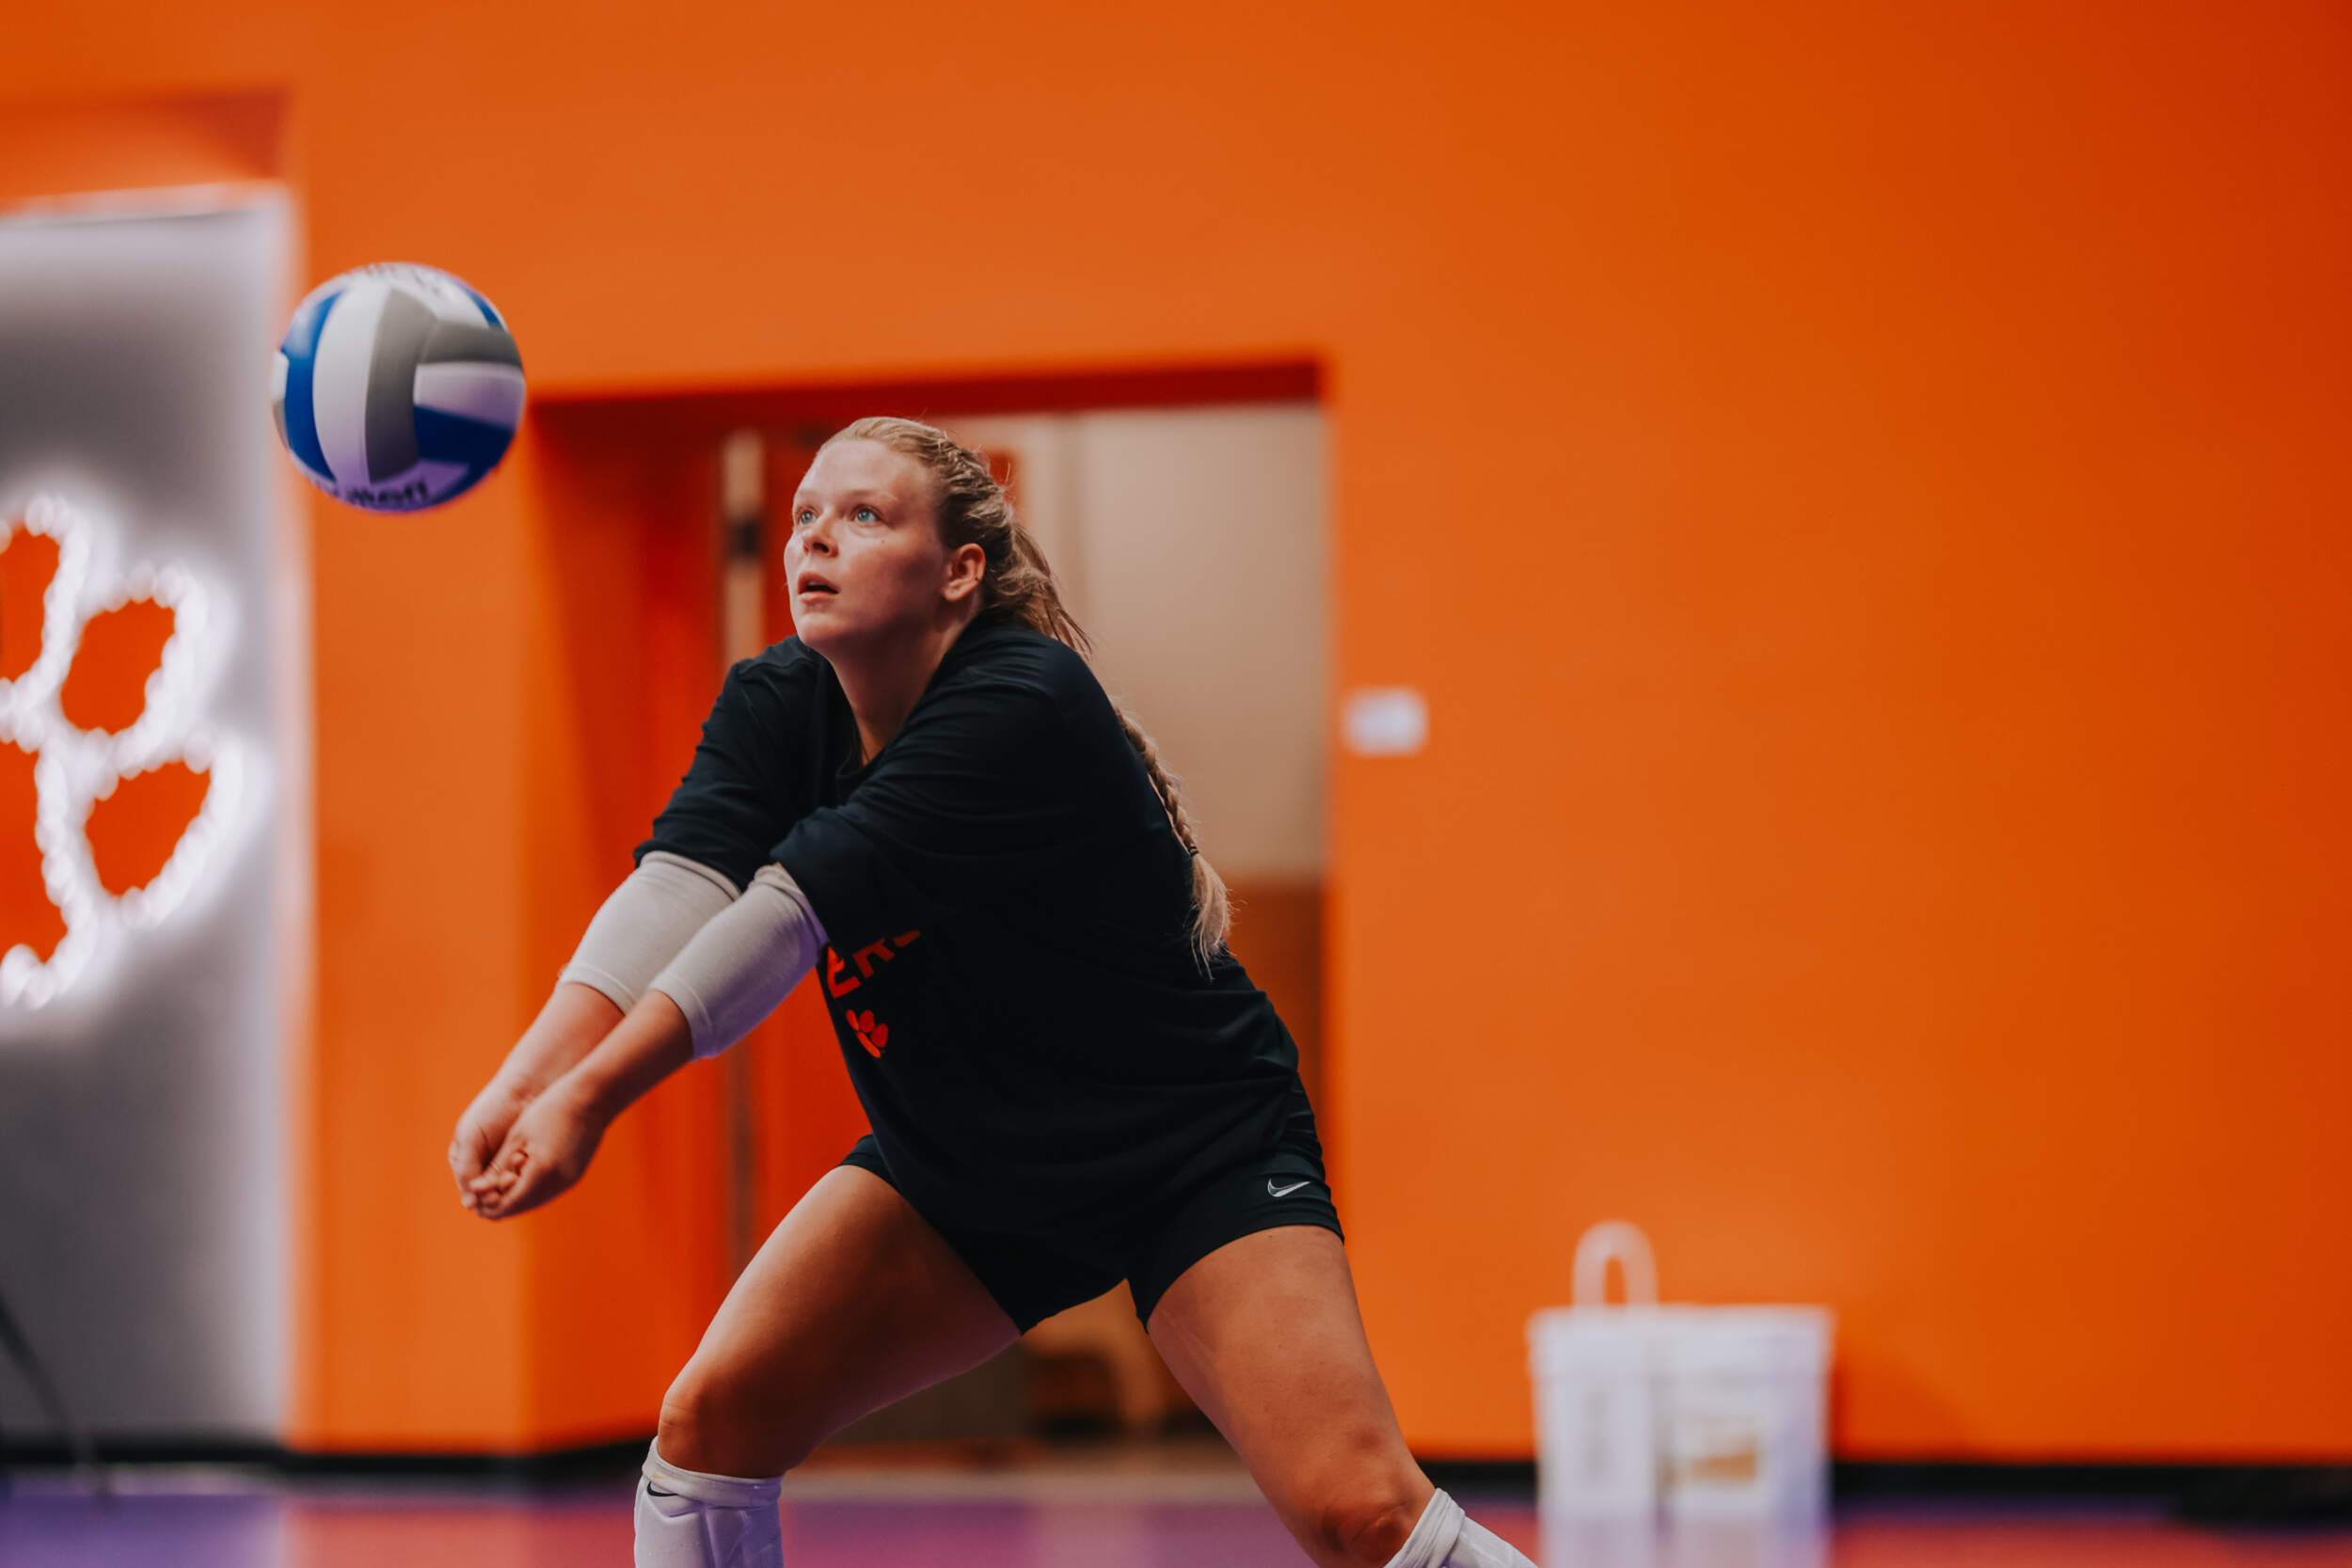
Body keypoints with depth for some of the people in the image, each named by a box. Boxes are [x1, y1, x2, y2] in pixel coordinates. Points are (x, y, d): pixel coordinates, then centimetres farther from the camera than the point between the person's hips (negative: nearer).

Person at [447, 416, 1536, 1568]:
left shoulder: (1024, 706, -27)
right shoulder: (778, 706, -6)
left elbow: (792, 910, -34)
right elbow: (676, 886, -22)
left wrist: (590, 1096, -39)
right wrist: (527, 1078, -39)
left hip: (1198, 1155, -6)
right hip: (962, 1167, 6)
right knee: (712, 1421, -8)